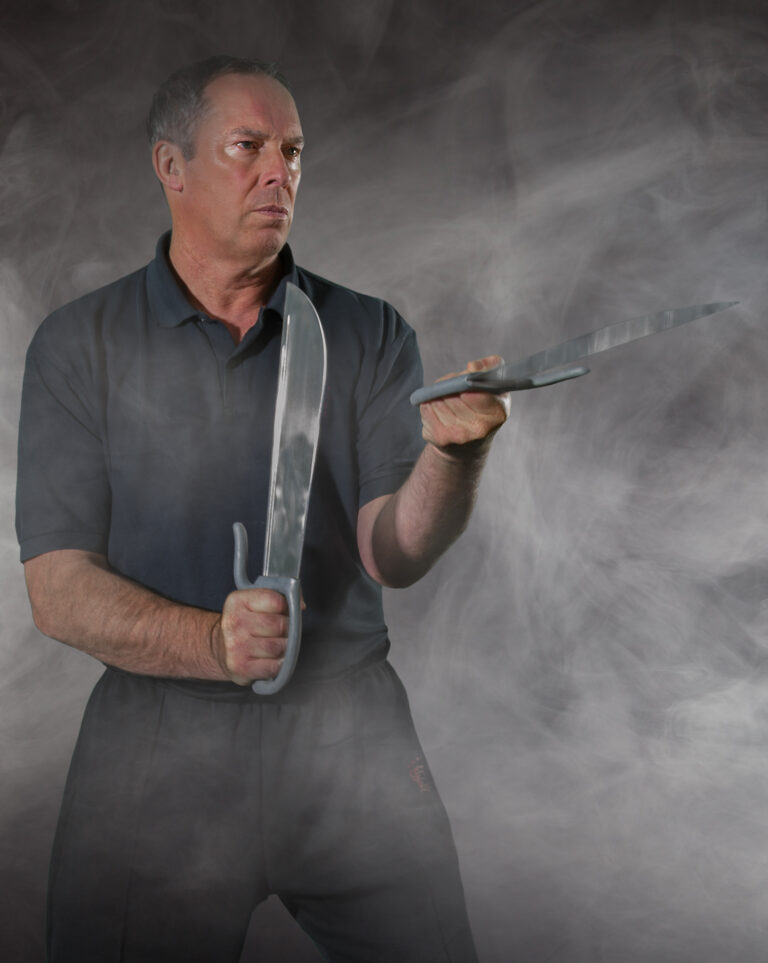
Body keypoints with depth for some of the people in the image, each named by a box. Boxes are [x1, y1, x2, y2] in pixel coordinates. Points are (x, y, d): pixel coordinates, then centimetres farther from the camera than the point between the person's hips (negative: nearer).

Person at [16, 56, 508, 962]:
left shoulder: (369, 335, 4)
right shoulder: (79, 344, 0)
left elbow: (393, 553, -7)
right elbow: (58, 589, -6)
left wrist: (451, 449, -27)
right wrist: (210, 642, -24)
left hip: (348, 726, 2)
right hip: (157, 737, -1)